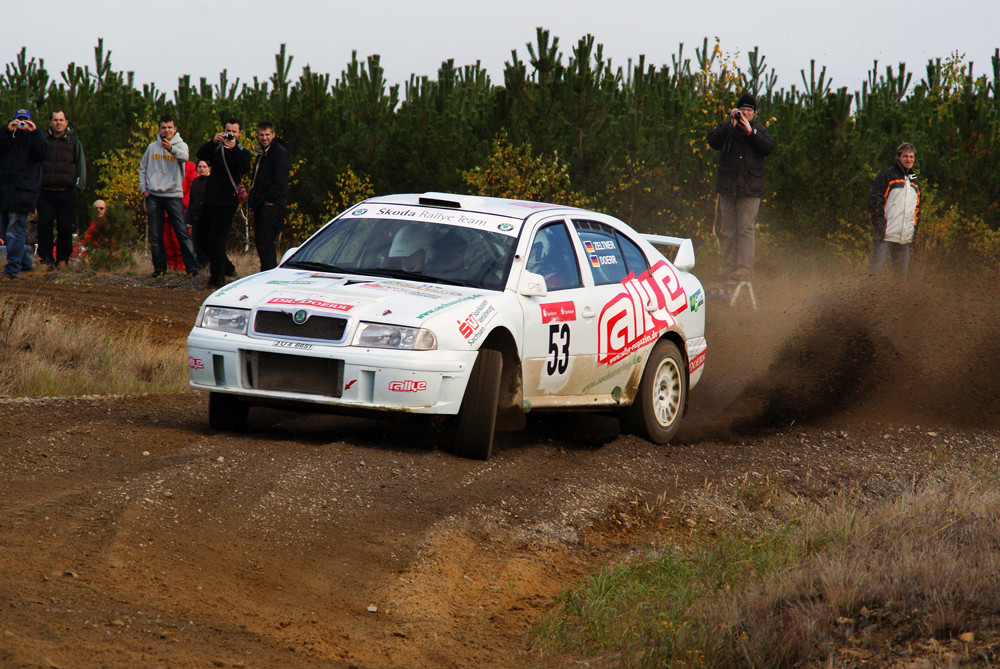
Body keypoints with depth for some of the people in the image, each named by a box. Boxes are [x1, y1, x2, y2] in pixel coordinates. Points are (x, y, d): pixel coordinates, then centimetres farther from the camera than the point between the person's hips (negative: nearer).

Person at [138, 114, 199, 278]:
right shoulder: (152, 147, 13)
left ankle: (191, 266, -8)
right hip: (153, 196, 3)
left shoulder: (180, 145, 2)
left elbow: (184, 156, -21)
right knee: (155, 236, 4)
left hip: (174, 195, -3)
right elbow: (143, 168, 18)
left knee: (182, 232, -9)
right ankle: (159, 267, 11)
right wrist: (144, 189, 5)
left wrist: (171, 149, -42)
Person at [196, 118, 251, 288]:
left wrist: (234, 148, -31)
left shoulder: (242, 152, 2)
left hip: (227, 202, -5)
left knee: (217, 240, -9)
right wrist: (213, 142, -25)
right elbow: (201, 155, -8)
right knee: (202, 237, 11)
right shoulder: (217, 148, 11)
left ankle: (218, 277, -2)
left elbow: (245, 167, -19)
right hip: (210, 200, 5)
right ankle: (226, 267, 27)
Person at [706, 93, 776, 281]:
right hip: (727, 186, 2)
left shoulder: (759, 130, 11)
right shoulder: (726, 126, 11)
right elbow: (713, 142, -5)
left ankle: (745, 268, -10)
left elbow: (768, 147, -5)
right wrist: (730, 124, -12)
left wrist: (750, 131, -11)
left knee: (745, 229, -8)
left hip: (750, 188, -2)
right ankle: (729, 266, 10)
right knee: (728, 230, 5)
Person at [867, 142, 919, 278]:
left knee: (903, 272, 4)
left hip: (905, 238, 6)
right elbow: (875, 202, -7)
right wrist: (879, 225, -13)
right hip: (885, 236, -6)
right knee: (877, 268, -12)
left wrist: (914, 229, 16)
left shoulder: (914, 182, 21)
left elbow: (917, 209, 28)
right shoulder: (887, 176, -1)